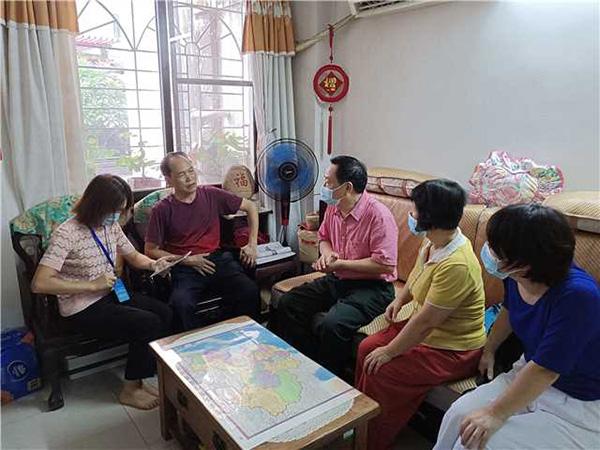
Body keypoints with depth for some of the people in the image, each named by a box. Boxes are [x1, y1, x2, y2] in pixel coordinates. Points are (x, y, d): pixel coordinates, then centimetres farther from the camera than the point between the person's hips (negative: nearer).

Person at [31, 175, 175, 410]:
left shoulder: (112, 226, 2)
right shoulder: (67, 234, -20)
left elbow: (133, 256, 16)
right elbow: (39, 284, -25)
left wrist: (153, 264, -7)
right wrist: (92, 285, -26)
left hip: (111, 294, 7)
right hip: (82, 309, -7)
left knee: (165, 313, -12)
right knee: (149, 324, -21)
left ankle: (138, 380, 4)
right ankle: (130, 390, 1)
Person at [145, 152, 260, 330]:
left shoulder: (211, 195, 4)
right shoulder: (162, 210, -2)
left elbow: (251, 207, 14)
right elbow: (150, 250, 3)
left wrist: (252, 244, 7)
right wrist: (188, 260, -6)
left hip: (218, 259, 2)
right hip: (185, 267, -2)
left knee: (250, 292, -25)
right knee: (181, 303, -33)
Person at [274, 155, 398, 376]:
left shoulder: (378, 215, -21)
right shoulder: (333, 208, 3)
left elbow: (386, 265, -24)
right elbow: (324, 238, 22)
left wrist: (340, 263, -20)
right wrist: (326, 253, -3)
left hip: (373, 287, -8)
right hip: (337, 280, 8)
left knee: (332, 324, -31)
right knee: (288, 304, -4)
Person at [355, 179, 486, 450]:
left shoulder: (456, 265, -34)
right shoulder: (434, 241, -5)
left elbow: (425, 321, -29)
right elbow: (417, 275, 18)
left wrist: (389, 352, -19)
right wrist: (400, 300, 5)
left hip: (452, 349, -9)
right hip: (427, 329, 9)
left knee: (380, 371, -17)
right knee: (367, 347, 2)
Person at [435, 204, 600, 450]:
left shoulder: (577, 296, -32)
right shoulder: (516, 278, -10)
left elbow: (545, 371, -30)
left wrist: (496, 414, -25)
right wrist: (489, 350, 22)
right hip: (530, 372, 7)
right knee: (459, 413, -9)